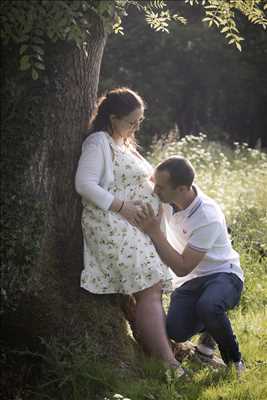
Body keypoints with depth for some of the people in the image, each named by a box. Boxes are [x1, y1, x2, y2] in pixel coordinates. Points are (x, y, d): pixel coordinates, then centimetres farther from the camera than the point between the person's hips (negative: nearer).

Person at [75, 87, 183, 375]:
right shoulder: (99, 142, -7)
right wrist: (122, 207, -19)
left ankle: (163, 350, 5)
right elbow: (84, 184, -16)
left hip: (136, 229, 10)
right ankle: (169, 363, -18)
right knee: (148, 291, -16)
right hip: (114, 228, -10)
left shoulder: (125, 144, 21)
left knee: (152, 291, 4)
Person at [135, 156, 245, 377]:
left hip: (223, 275, -6)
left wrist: (154, 232, -31)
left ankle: (235, 361, -13)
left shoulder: (208, 218, -30)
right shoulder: (168, 197, -11)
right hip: (191, 280, 6)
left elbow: (181, 268, -27)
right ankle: (211, 326, 16)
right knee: (176, 331, -19)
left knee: (207, 306, -40)